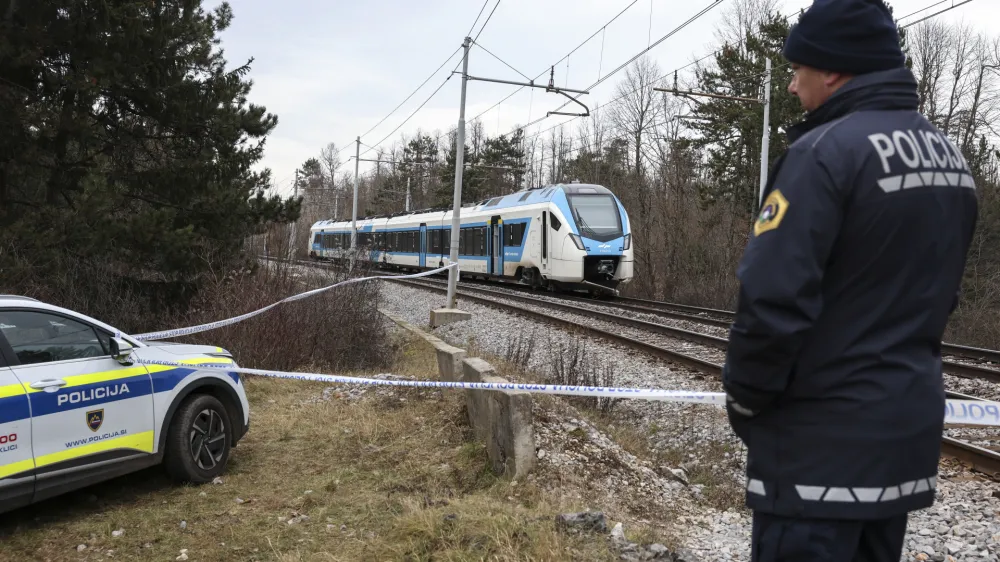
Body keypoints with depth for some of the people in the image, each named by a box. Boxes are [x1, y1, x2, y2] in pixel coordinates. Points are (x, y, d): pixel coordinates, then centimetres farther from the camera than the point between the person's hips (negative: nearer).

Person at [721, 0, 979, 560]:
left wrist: (745, 400, -8)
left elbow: (773, 298, -23)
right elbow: (940, 295, 15)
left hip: (822, 438, -8)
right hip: (909, 423, 9)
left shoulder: (826, 150, -18)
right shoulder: (951, 157, 9)